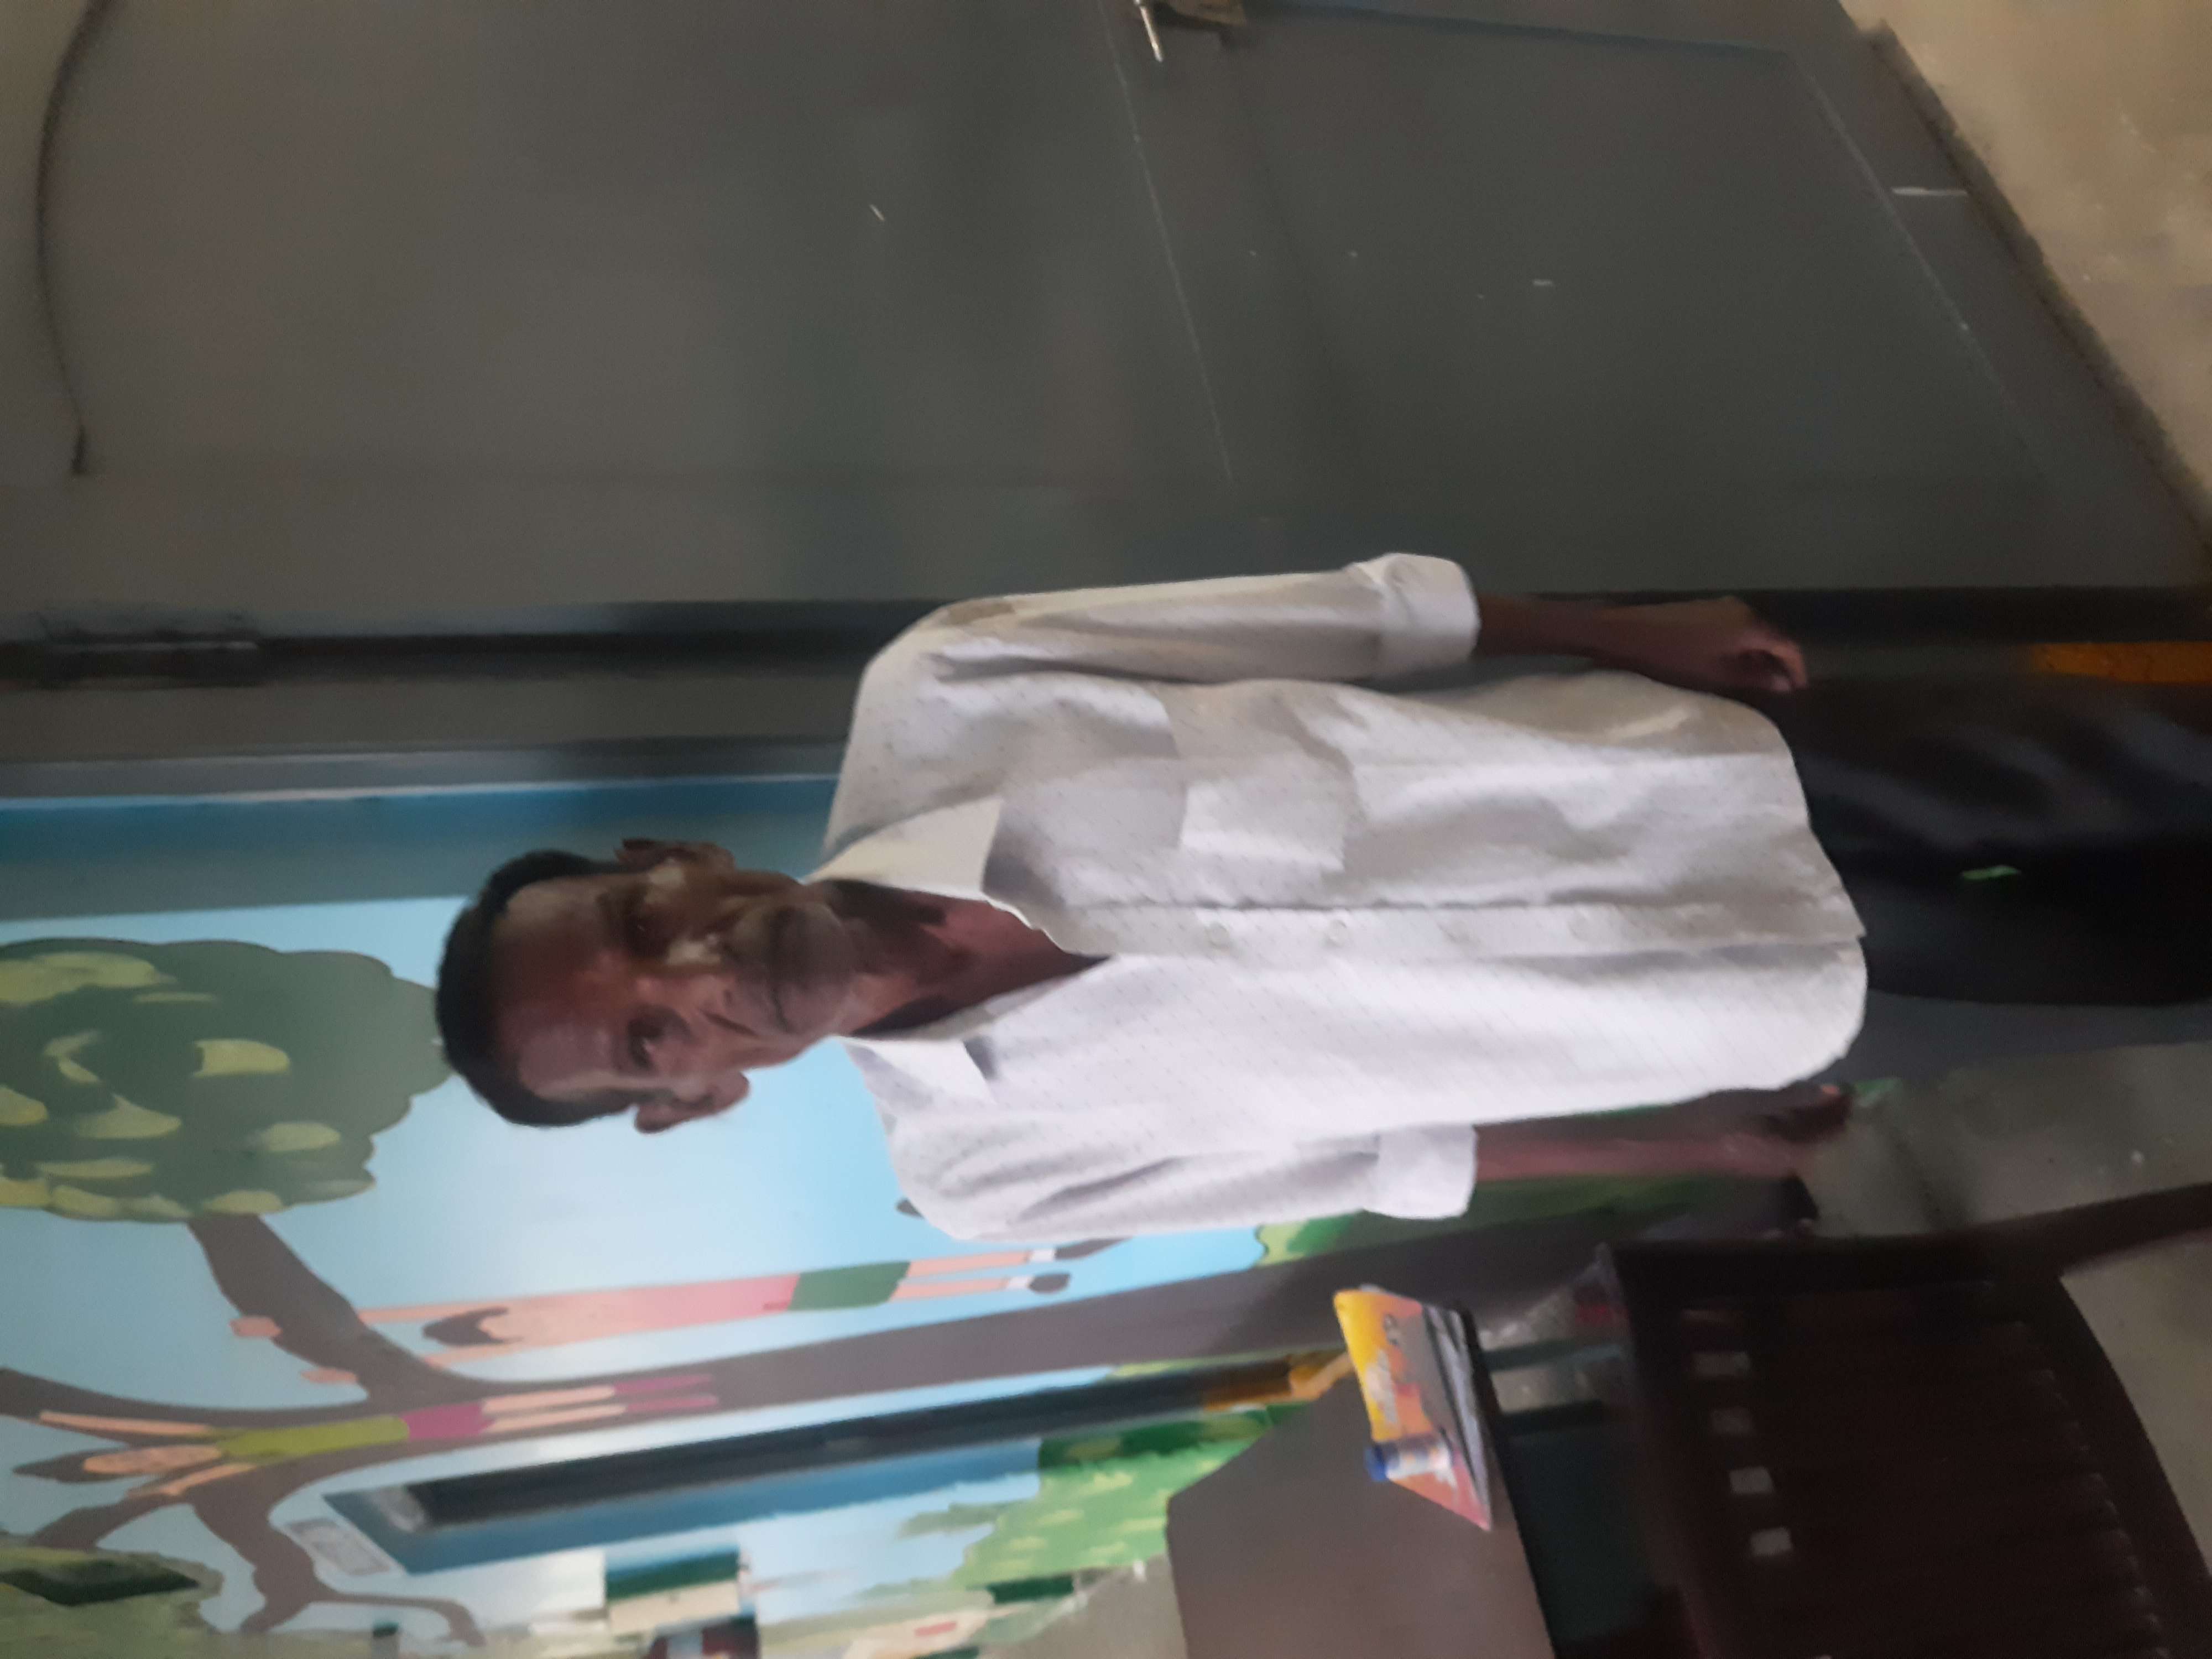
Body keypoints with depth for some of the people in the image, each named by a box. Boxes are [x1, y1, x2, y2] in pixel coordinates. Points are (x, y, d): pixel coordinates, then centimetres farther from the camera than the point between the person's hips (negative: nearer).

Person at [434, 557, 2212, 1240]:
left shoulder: (930, 694, -17)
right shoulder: (981, 1162, -13)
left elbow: (1340, 613, -8)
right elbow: (1362, 1155, -4)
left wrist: (1626, 627, -6)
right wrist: (1694, 1143, 3)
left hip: (1708, 762, 2)